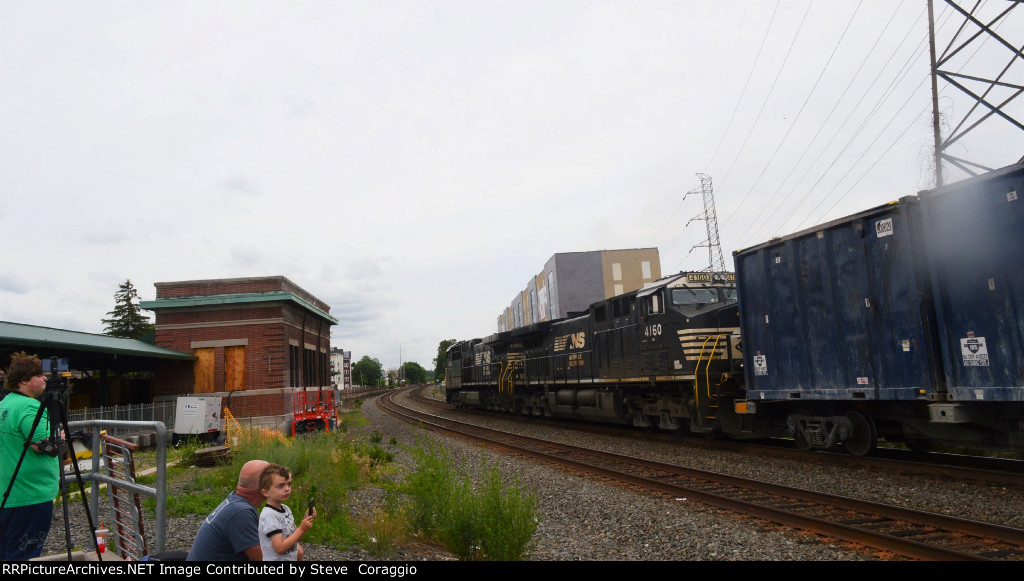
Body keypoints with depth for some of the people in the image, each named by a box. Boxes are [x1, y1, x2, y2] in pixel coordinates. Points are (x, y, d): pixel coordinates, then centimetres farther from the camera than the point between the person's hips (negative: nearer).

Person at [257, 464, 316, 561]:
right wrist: (302, 529, -24)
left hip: (292, 558, 8)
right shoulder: (269, 515, -23)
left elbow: (293, 536, 7)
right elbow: (280, 548, -25)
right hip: (276, 559, -8)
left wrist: (305, 520, -8)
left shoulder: (285, 508, 1)